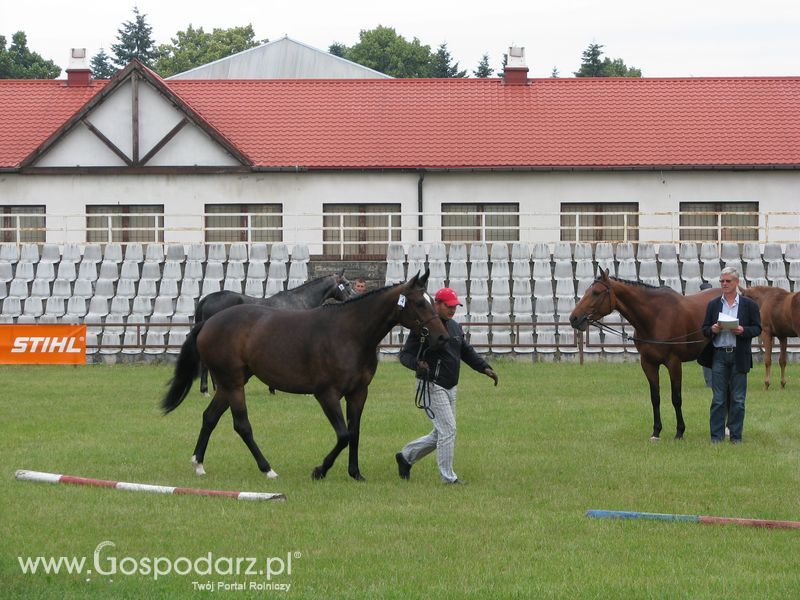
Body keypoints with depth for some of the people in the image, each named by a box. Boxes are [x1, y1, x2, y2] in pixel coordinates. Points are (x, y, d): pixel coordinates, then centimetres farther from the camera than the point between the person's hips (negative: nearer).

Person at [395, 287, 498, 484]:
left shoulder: (455, 327, 13)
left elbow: (467, 352, 19)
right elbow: (405, 354, -12)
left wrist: (485, 368, 4)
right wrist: (417, 363, -33)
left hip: (451, 387, 9)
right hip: (431, 386, -9)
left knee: (440, 434, 14)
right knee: (447, 430, -11)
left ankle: (406, 456, 30)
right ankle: (448, 478, -3)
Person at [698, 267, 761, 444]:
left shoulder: (749, 305, 3)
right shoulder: (713, 305, 9)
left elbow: (757, 329, 2)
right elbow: (705, 330, 10)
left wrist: (743, 330, -17)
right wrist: (712, 330, -13)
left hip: (739, 356, -1)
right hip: (719, 355, 1)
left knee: (738, 400, 3)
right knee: (718, 399, 2)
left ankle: (736, 436, 10)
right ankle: (716, 436, 6)